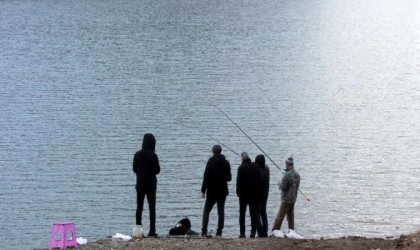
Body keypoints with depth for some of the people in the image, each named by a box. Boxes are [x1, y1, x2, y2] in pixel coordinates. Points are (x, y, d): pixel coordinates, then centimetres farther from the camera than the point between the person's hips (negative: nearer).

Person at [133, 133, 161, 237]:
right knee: (152, 207, 2)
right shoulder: (153, 155, -13)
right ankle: (152, 231, -2)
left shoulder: (137, 154, -1)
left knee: (139, 207, 9)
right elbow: (157, 170, -9)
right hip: (151, 184, -3)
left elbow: (134, 169, 6)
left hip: (140, 184, 4)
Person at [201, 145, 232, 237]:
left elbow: (206, 178, -13)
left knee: (206, 211, 7)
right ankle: (219, 232, 2)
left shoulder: (211, 162, -11)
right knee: (221, 211, 8)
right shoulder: (226, 163, 2)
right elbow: (229, 178, 8)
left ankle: (204, 231, -5)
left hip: (212, 192, -3)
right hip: (223, 191, 3)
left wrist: (203, 190, -9)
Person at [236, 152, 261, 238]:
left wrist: (238, 192, 0)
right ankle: (253, 233, 4)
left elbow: (239, 181, -12)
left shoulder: (241, 168, -13)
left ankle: (242, 233, -1)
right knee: (253, 213, 8)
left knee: (242, 213, 4)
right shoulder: (255, 166, 1)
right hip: (253, 193, 4)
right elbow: (259, 180, 4)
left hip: (243, 194, -4)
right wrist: (256, 191, 10)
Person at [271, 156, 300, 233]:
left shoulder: (287, 175, -19)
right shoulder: (297, 175, 6)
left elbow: (283, 187, -20)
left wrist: (280, 185, 1)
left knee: (279, 217, -5)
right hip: (293, 199, 8)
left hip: (286, 199, -8)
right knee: (291, 216, 13)